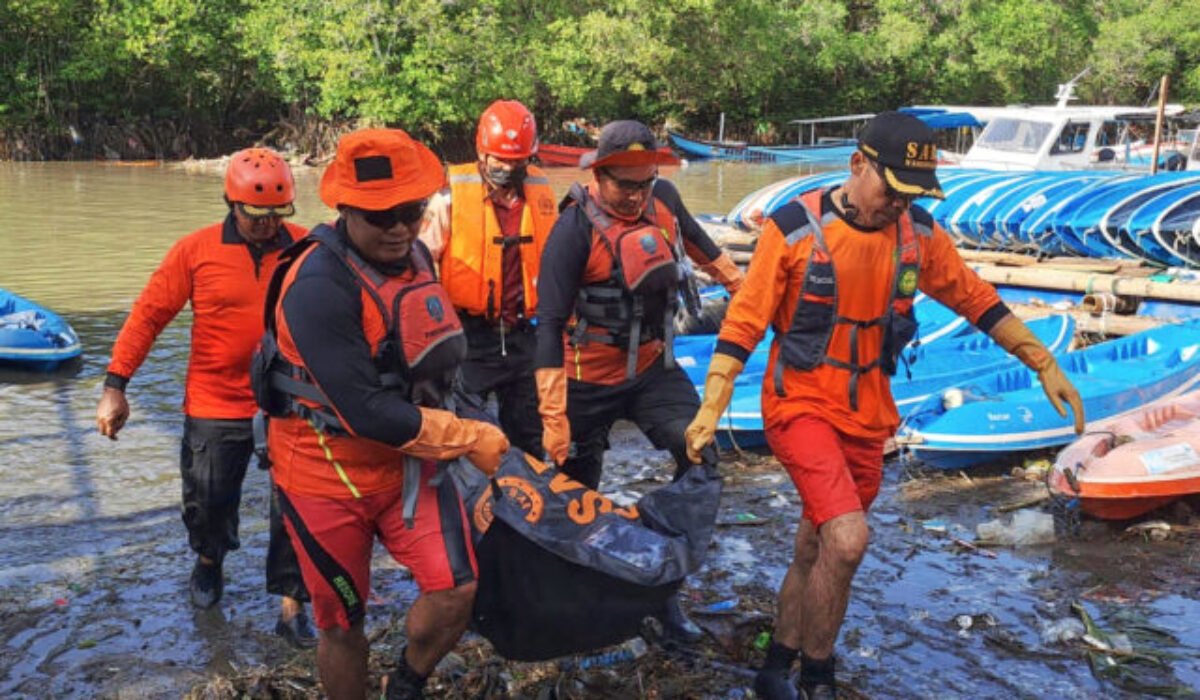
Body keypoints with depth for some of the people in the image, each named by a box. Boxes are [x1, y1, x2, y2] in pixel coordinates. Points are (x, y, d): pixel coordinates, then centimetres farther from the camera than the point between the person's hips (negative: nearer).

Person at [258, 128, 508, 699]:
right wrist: (469, 438, -21)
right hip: (327, 475, -6)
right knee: (342, 623, 10)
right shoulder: (319, 286, -27)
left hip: (406, 460, 6)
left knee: (455, 590, -7)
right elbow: (366, 414, -29)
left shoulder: (415, 256, -1)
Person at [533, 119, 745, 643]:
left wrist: (741, 287, 27)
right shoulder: (575, 230, -22)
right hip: (589, 381, -4)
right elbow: (550, 326, -23)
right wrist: (553, 417, -27)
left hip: (653, 367, 5)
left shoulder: (663, 197, -6)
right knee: (578, 491, 8)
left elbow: (695, 240, 17)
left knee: (700, 457, -12)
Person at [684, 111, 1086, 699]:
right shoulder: (794, 228, -15)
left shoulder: (919, 235, -1)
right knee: (847, 540, -21)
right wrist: (711, 408, -19)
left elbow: (976, 300, 11)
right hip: (801, 405, -5)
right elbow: (743, 323, -12)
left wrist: (1045, 365, 11)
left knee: (815, 552, 15)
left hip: (867, 417, 5)